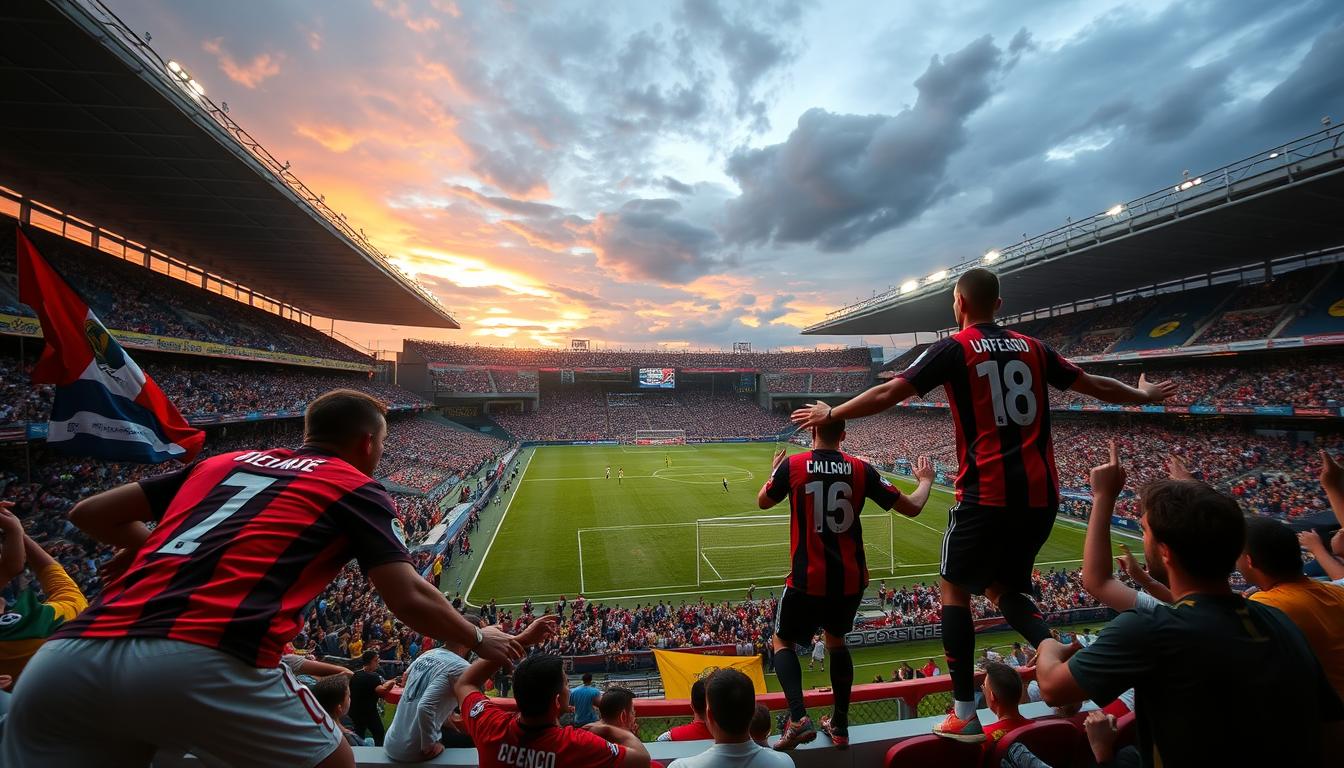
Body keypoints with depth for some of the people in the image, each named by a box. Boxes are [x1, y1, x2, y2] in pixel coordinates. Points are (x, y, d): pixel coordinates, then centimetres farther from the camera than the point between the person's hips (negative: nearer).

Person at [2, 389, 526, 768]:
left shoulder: (223, 462, 24)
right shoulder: (356, 488, 9)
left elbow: (89, 513, 31)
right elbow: (411, 600, 4)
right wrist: (479, 640, 21)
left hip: (65, 658, 5)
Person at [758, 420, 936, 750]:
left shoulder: (792, 465, -9)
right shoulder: (861, 469, -4)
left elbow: (763, 502, 9)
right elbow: (911, 508, 4)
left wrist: (775, 470, 27)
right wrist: (926, 480, 24)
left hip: (809, 579, -3)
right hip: (851, 578, 4)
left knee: (782, 642, 19)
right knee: (836, 640, 29)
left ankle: (799, 719, 1)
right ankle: (839, 725, 34)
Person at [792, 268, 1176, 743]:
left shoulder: (953, 349, -4)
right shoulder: (1032, 348, 12)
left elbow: (888, 393, -6)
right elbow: (1092, 384, 24)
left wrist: (831, 414, 5)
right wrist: (1144, 395, 44)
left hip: (988, 492, -6)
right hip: (1039, 493, 6)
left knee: (954, 589, 10)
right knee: (1004, 588, 24)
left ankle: (965, 715, 12)